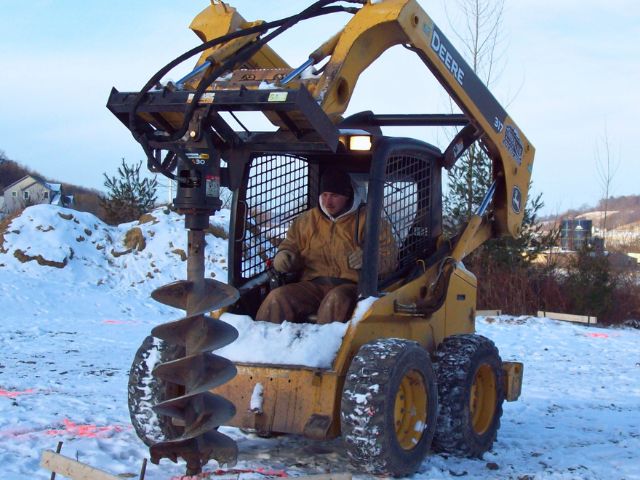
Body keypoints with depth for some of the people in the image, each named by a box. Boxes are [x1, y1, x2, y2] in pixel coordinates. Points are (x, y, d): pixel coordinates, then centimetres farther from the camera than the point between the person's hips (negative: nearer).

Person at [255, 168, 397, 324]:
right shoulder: (307, 220, 20)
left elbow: (388, 259, 3)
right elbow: (291, 245, 28)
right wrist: (284, 256, 2)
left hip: (351, 286, -4)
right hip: (314, 285, 4)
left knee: (337, 300, -40)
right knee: (277, 298, -25)